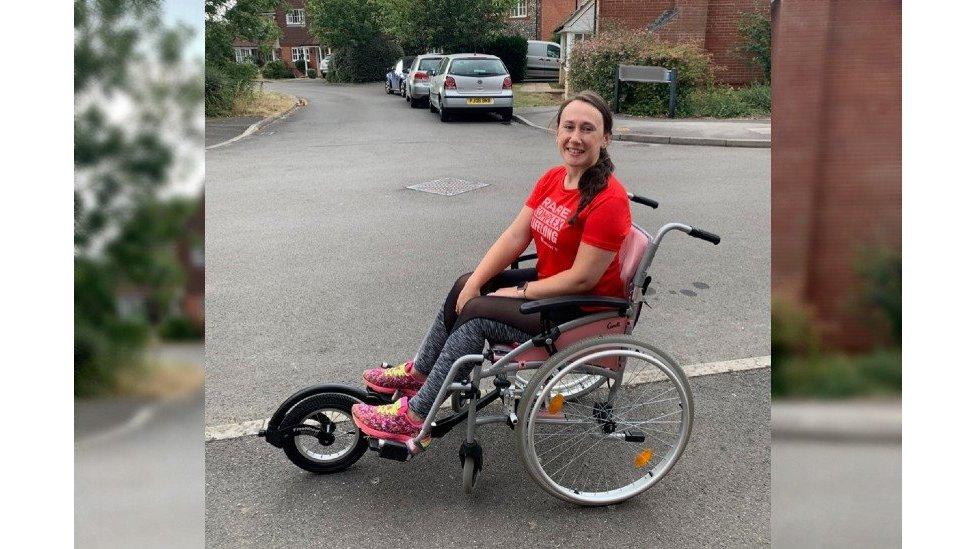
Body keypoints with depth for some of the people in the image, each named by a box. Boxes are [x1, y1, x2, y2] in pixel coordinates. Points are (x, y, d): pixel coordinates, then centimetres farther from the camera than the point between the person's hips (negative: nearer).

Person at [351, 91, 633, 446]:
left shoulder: (609, 200, -25)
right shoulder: (552, 179, 1)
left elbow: (583, 278, -24)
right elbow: (514, 236, 0)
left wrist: (519, 293, -16)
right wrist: (475, 283, -10)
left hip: (586, 309, -8)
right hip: (548, 281, 8)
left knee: (477, 313, -16)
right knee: (465, 288, 3)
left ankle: (415, 417, -7)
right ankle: (419, 373, 21)